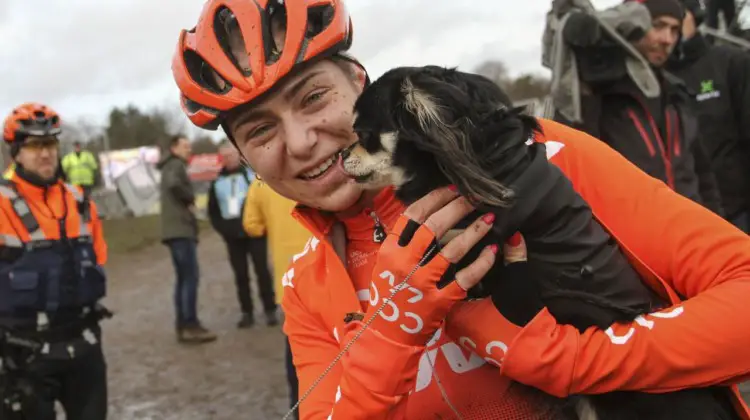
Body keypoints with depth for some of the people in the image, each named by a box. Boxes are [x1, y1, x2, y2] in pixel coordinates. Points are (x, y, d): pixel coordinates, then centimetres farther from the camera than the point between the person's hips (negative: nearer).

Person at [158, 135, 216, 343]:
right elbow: (174, 184, -29)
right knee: (190, 277, -12)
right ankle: (191, 326, -13)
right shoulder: (176, 165, -7)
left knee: (183, 278, 10)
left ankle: (182, 326, 11)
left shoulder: (170, 168, 24)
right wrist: (190, 198, -13)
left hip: (176, 229, 10)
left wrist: (187, 201, 8)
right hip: (181, 229, -10)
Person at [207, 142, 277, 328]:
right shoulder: (217, 182, 11)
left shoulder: (252, 173, 3)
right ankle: (247, 313, 9)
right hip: (232, 236, 3)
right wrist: (222, 229, 3)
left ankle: (270, 310, 5)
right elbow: (212, 210, 17)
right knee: (241, 275, 4)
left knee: (262, 271, -1)